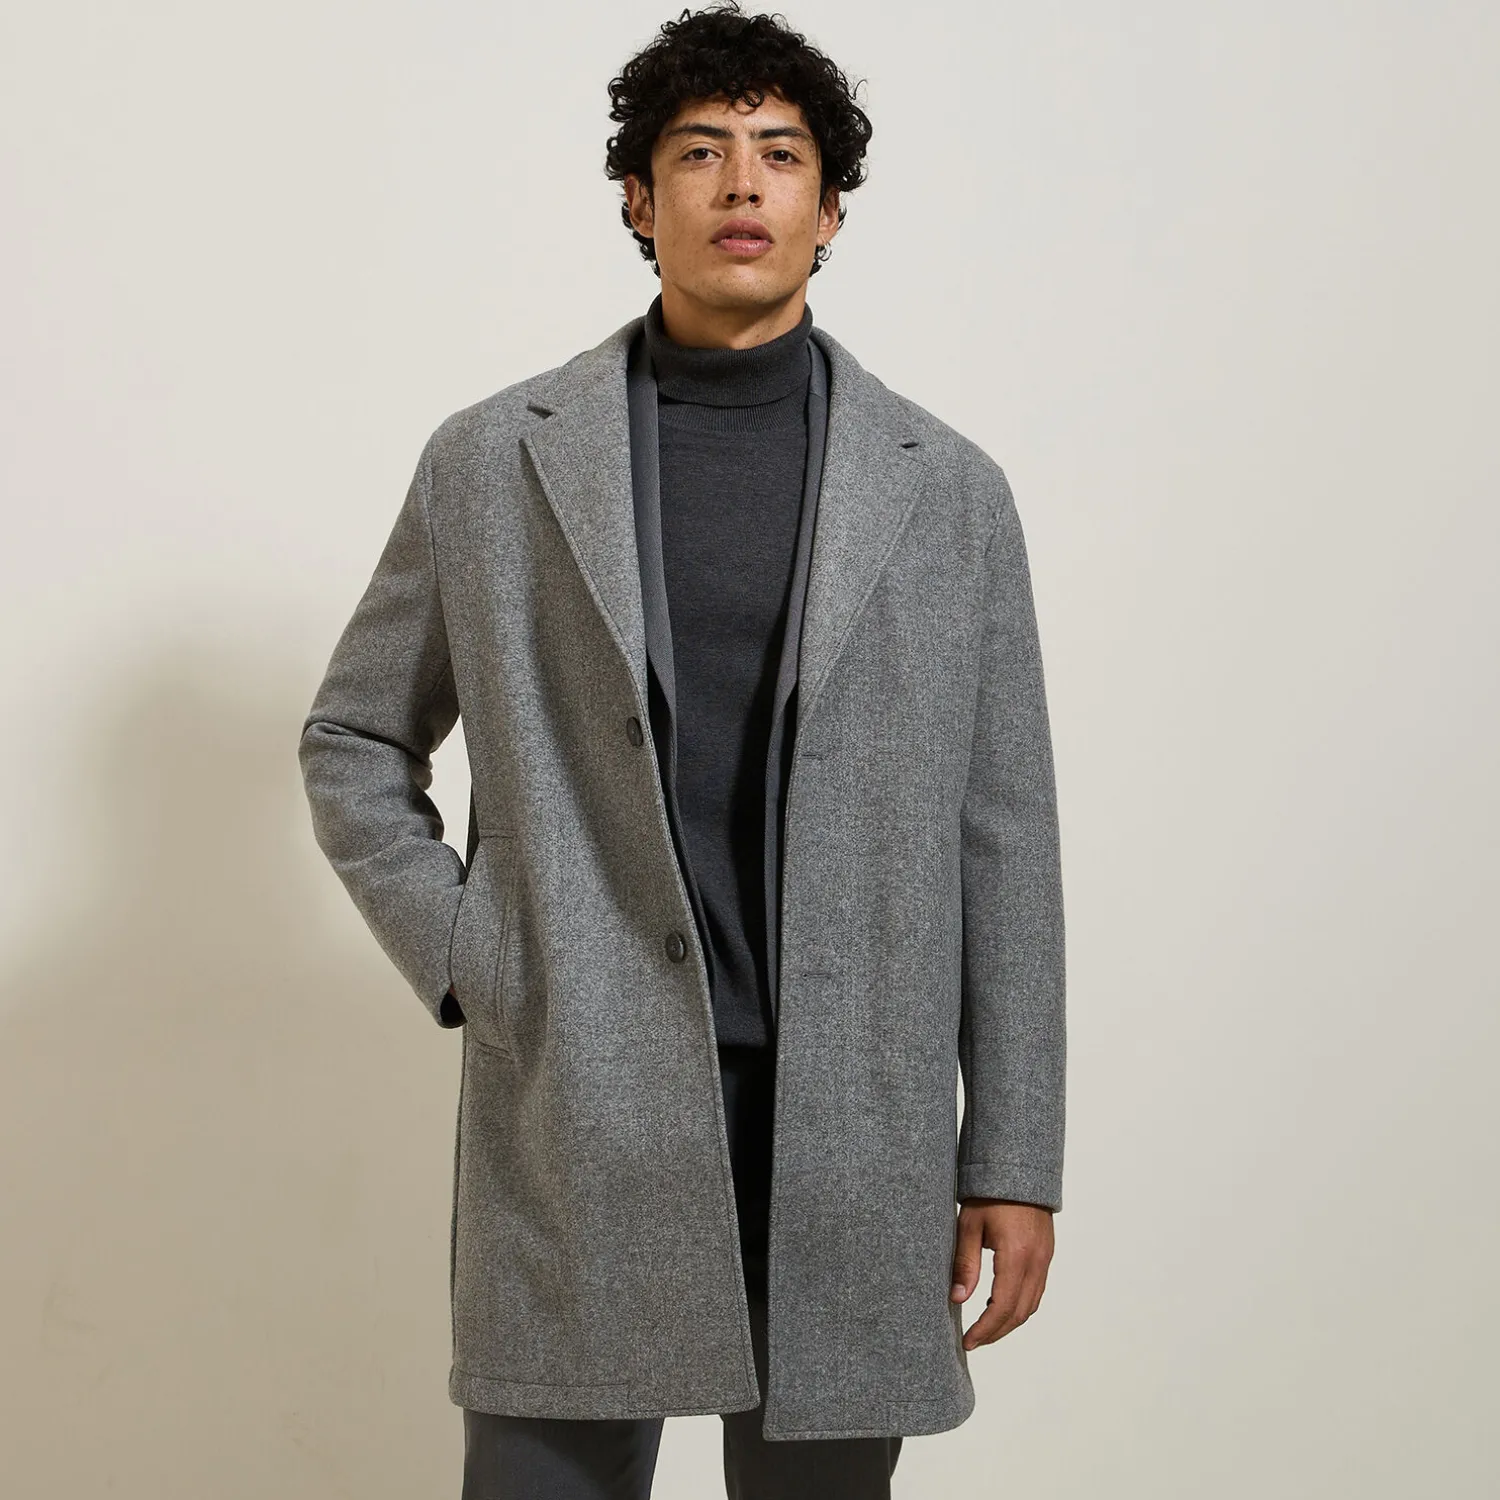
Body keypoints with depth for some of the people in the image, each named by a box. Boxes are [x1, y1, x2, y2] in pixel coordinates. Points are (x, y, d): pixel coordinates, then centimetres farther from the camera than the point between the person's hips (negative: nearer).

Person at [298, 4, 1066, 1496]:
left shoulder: (949, 491, 5)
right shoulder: (491, 463, 4)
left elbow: (1002, 844, 5)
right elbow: (353, 741, 14)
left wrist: (1013, 1160, 3)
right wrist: (466, 962, 0)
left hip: (852, 1136, 1)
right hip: (574, 1120, 0)